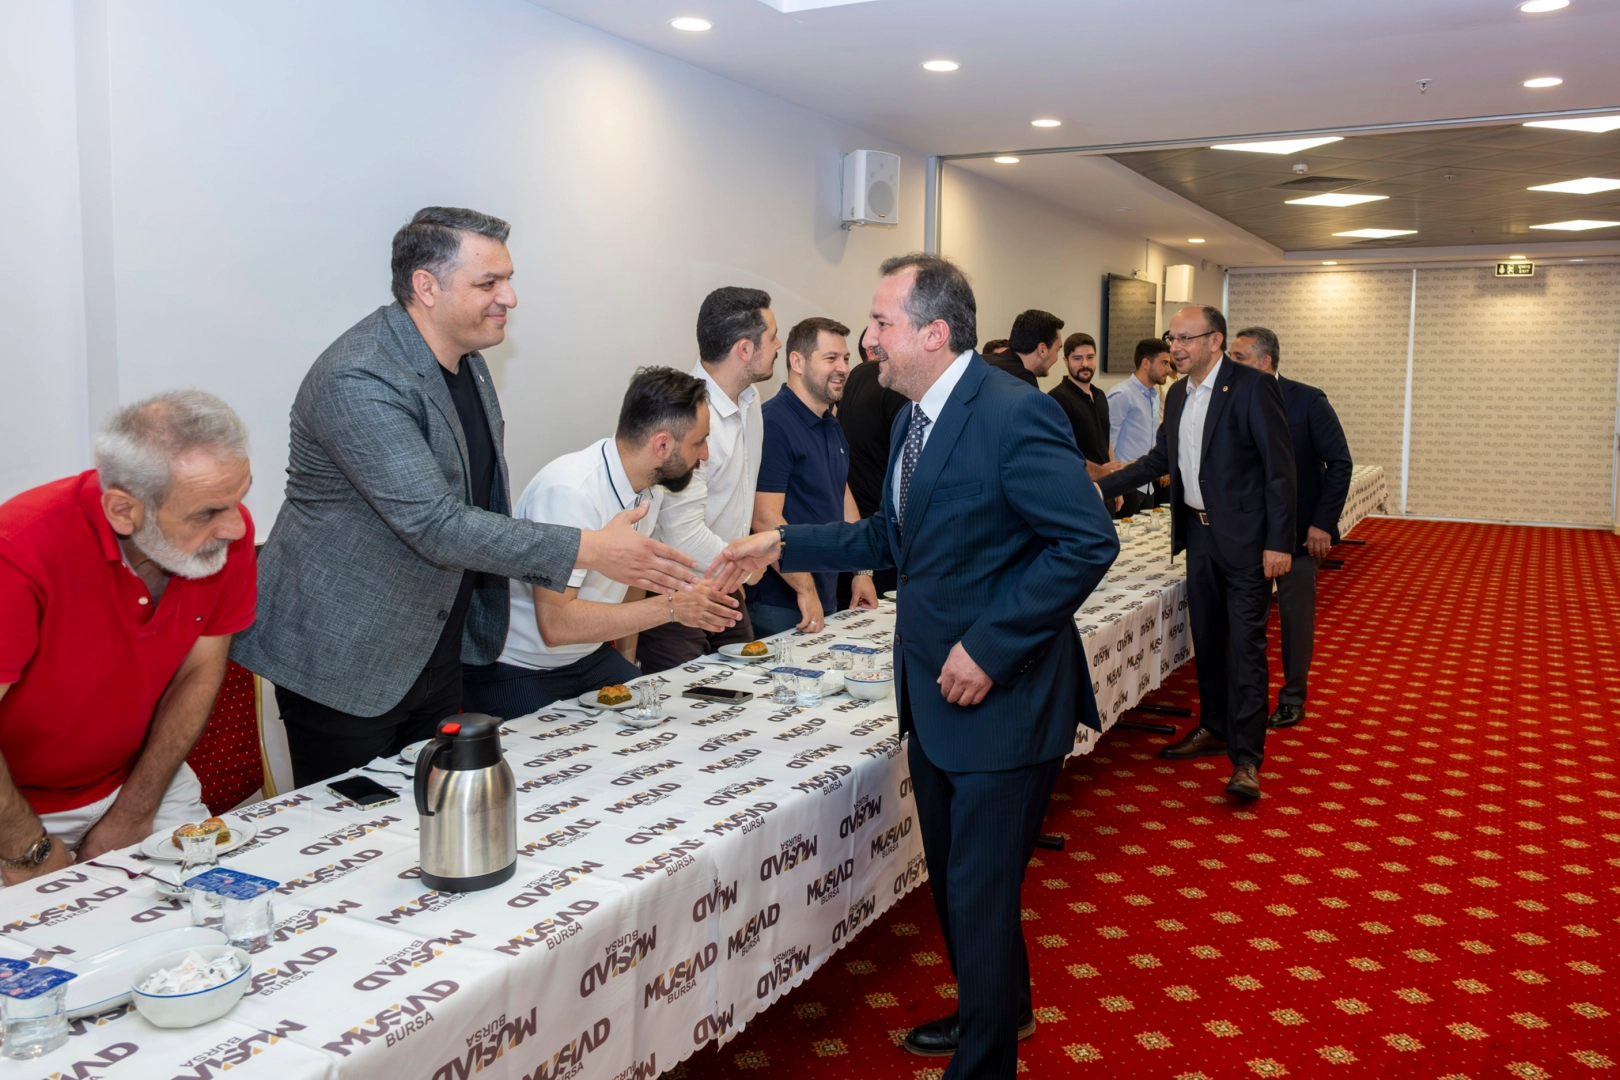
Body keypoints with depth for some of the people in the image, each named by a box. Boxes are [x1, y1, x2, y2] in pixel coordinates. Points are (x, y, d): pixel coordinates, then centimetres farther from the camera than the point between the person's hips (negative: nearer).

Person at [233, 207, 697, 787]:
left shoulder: (465, 360, 6)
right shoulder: (358, 380, -25)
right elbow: (435, 525, -30)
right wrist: (588, 549, -28)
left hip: (436, 652, 8)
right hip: (342, 662, -8)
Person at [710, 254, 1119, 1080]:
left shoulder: (1013, 415, -20)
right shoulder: (914, 419, 9)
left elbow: (1087, 541, -23)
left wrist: (989, 648, -24)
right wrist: (783, 545, 10)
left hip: (1002, 697, -9)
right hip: (935, 697, 9)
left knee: (980, 892, 3)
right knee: (954, 879, 23)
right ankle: (997, 1011, 46)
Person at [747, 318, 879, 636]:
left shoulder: (832, 424, 12)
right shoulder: (773, 423, -18)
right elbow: (765, 518, -23)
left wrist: (862, 571, 16)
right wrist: (805, 590, -19)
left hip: (828, 596, 9)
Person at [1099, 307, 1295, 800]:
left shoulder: (1252, 387, -14)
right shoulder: (1178, 394, 10)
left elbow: (1279, 467, -15)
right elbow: (1160, 458, 19)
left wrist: (1278, 542, -18)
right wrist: (1101, 487, 9)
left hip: (1244, 537, -7)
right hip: (1199, 534, 8)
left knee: (1245, 643, -6)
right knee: (1206, 638, 16)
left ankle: (1246, 758, -2)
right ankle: (1213, 729, 31)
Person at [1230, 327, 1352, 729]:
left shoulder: (1308, 401, -9)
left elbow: (1339, 463, -7)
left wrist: (1322, 523, -12)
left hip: (1297, 530, -3)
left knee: (1296, 617, 6)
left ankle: (1293, 699, 21)